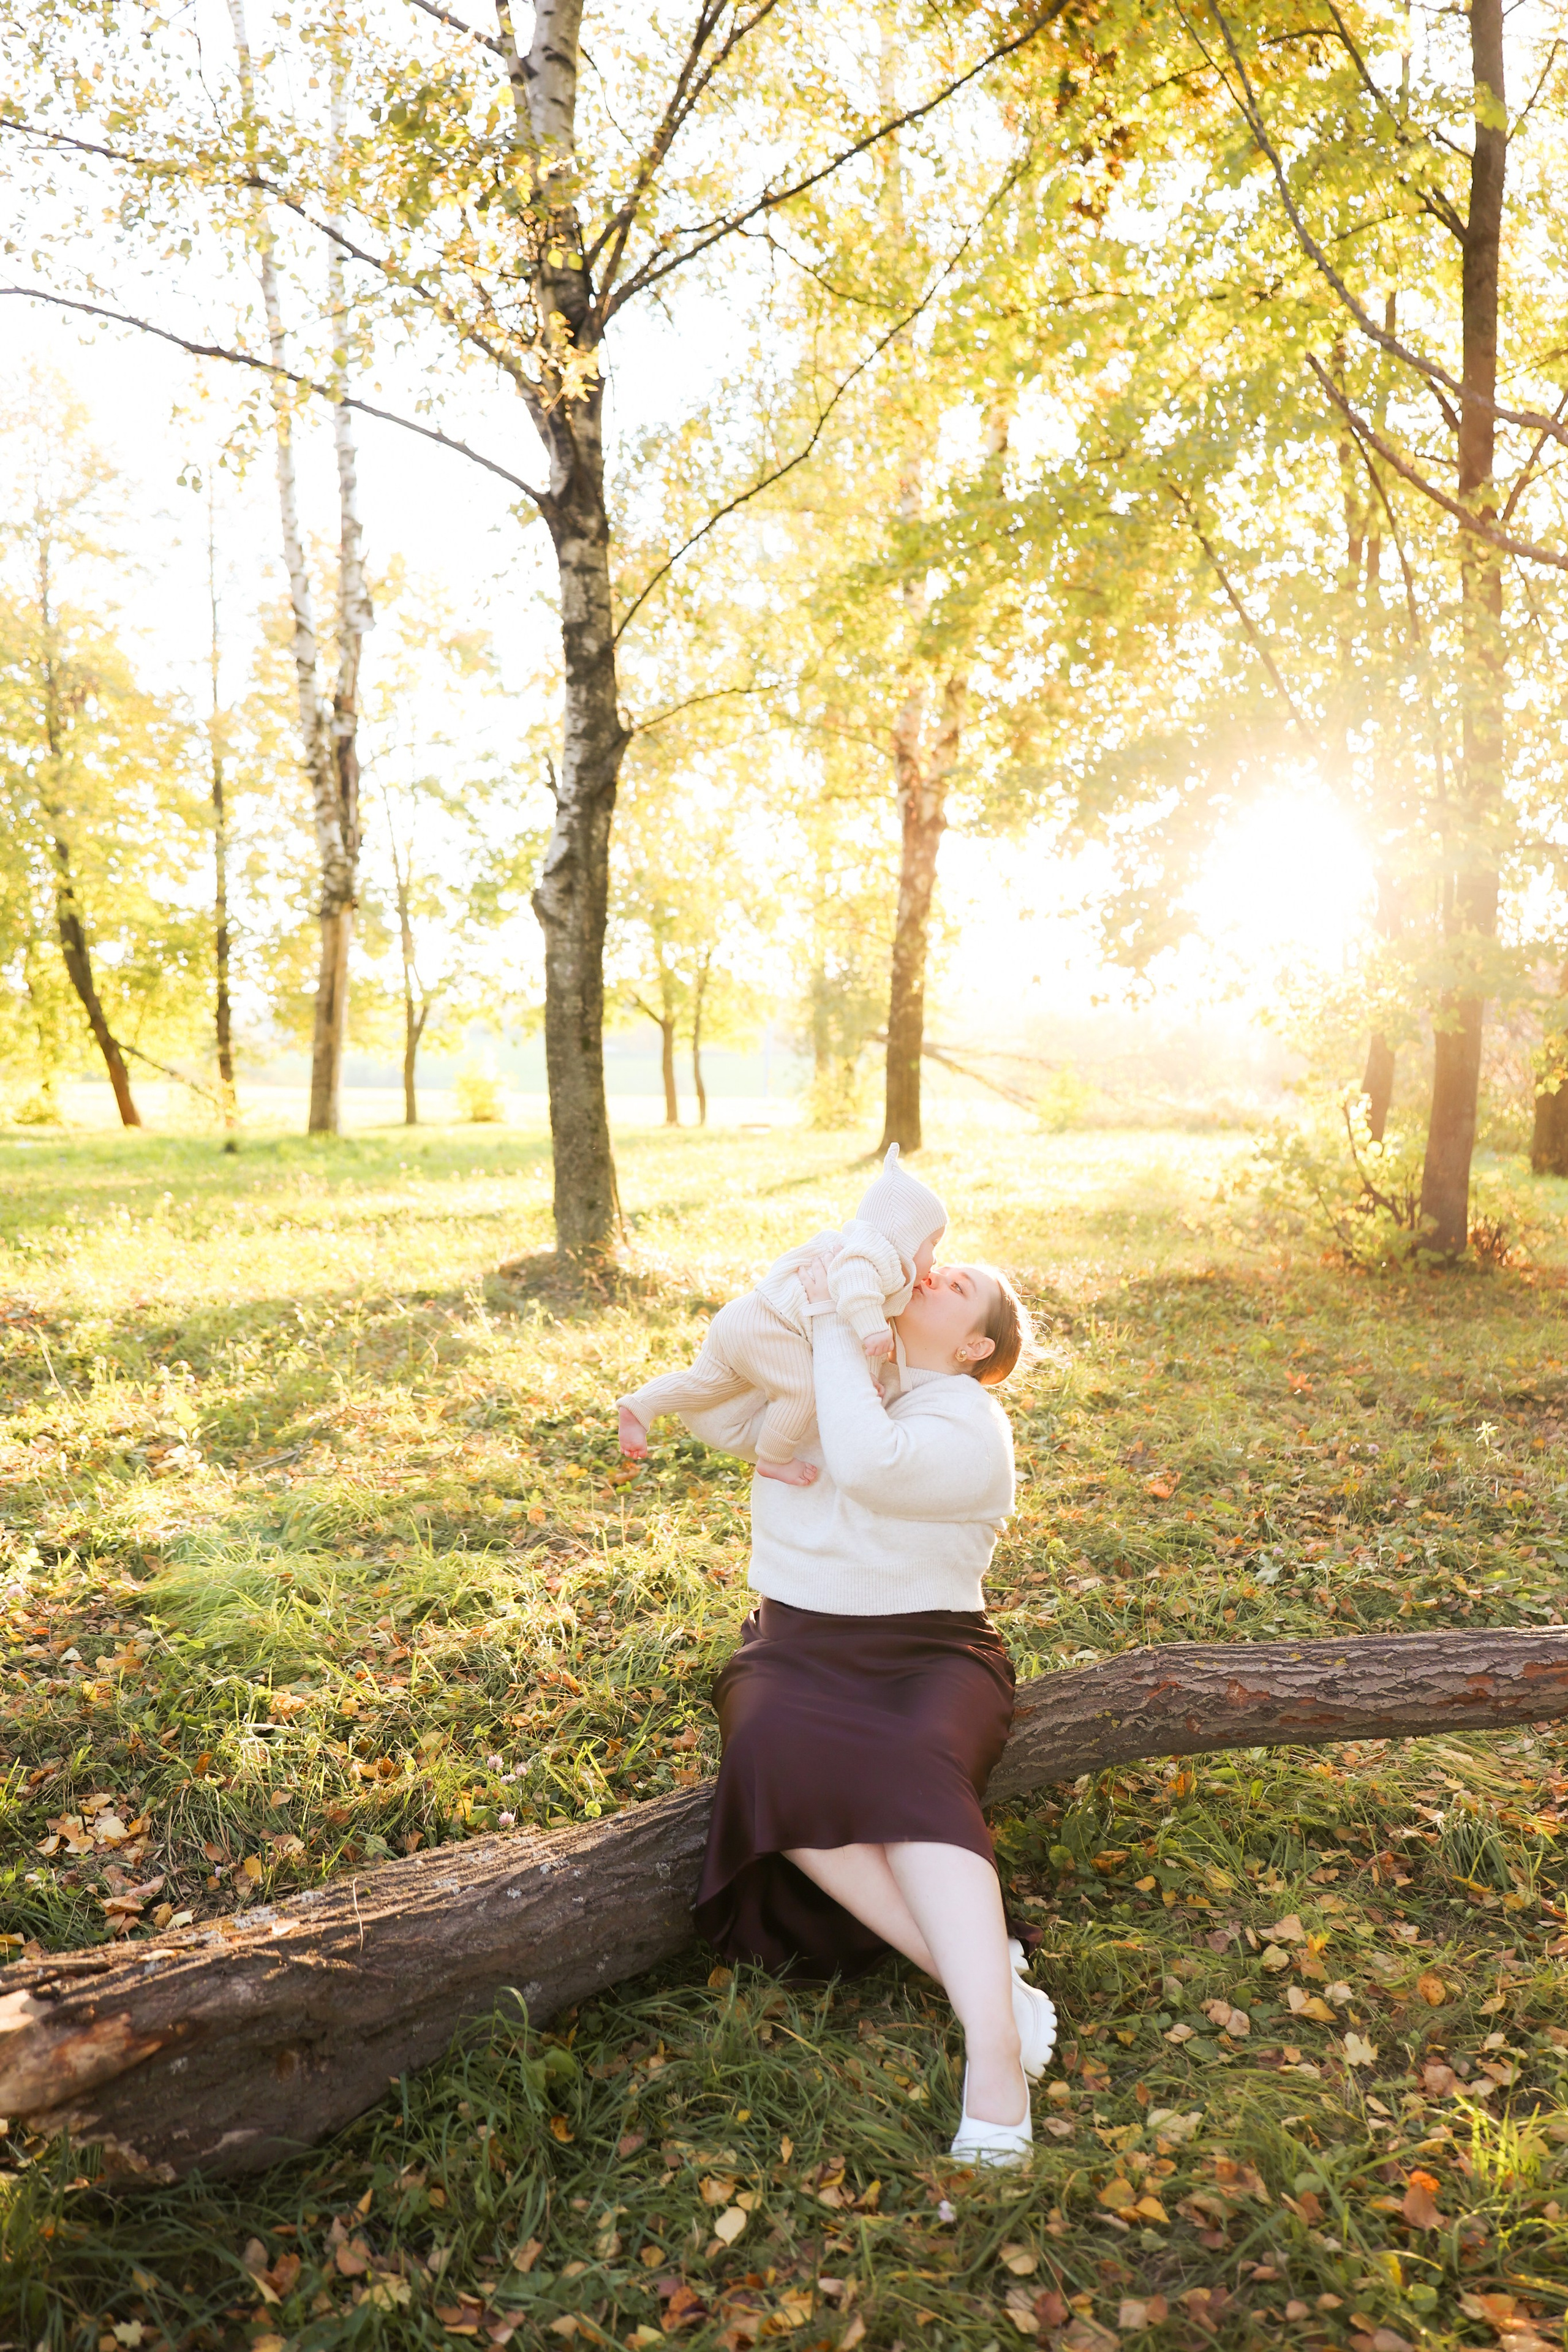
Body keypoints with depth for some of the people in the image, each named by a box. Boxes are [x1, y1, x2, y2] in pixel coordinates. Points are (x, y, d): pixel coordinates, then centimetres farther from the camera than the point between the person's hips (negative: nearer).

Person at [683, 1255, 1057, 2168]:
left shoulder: (972, 1428, -6)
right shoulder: (829, 1377, 13)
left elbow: (868, 1463, -26)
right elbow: (715, 1416, 9)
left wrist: (834, 1324, -18)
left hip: (927, 1656, -3)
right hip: (796, 1652, 4)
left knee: (913, 1775, -36)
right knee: (772, 1757, -30)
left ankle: (996, 2060, -44)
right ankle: (987, 1971, -30)